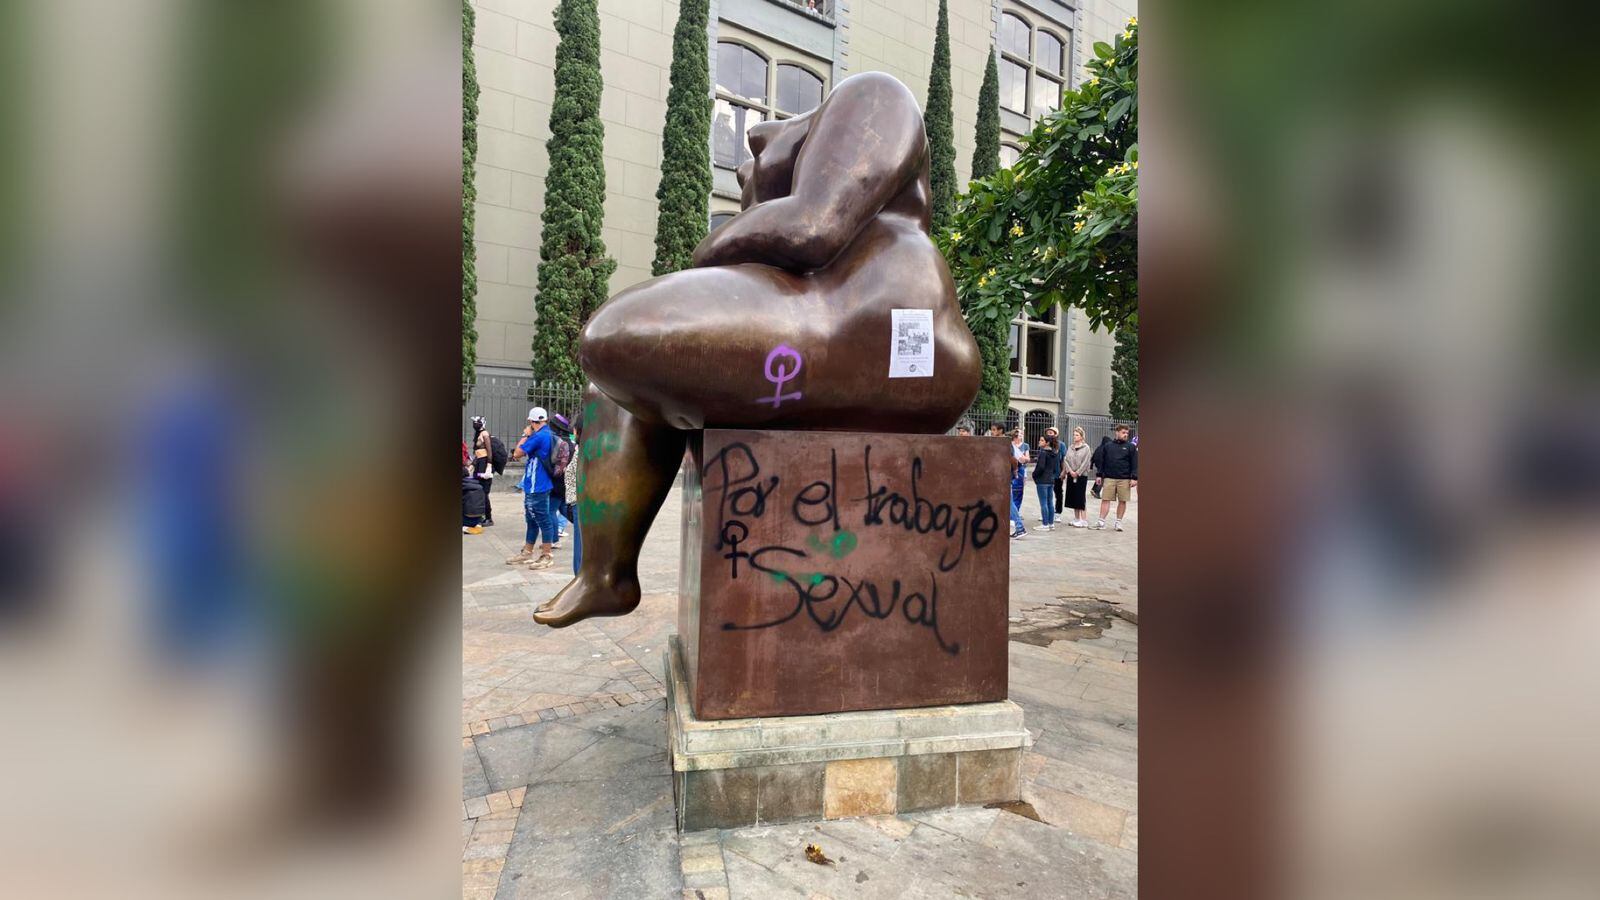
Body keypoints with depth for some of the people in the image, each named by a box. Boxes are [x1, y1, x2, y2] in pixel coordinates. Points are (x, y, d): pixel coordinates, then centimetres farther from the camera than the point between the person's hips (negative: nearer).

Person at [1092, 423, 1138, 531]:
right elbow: (1100, 460, 10)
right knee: (1105, 499, -3)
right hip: (1109, 478, 0)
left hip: (1125, 479, 0)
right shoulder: (1107, 445, 7)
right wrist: (1099, 475, 5)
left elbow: (1135, 463, 2)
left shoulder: (1131, 447, 5)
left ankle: (1118, 521, 15)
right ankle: (1101, 521, -1)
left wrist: (1134, 478, -6)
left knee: (1123, 501, 4)